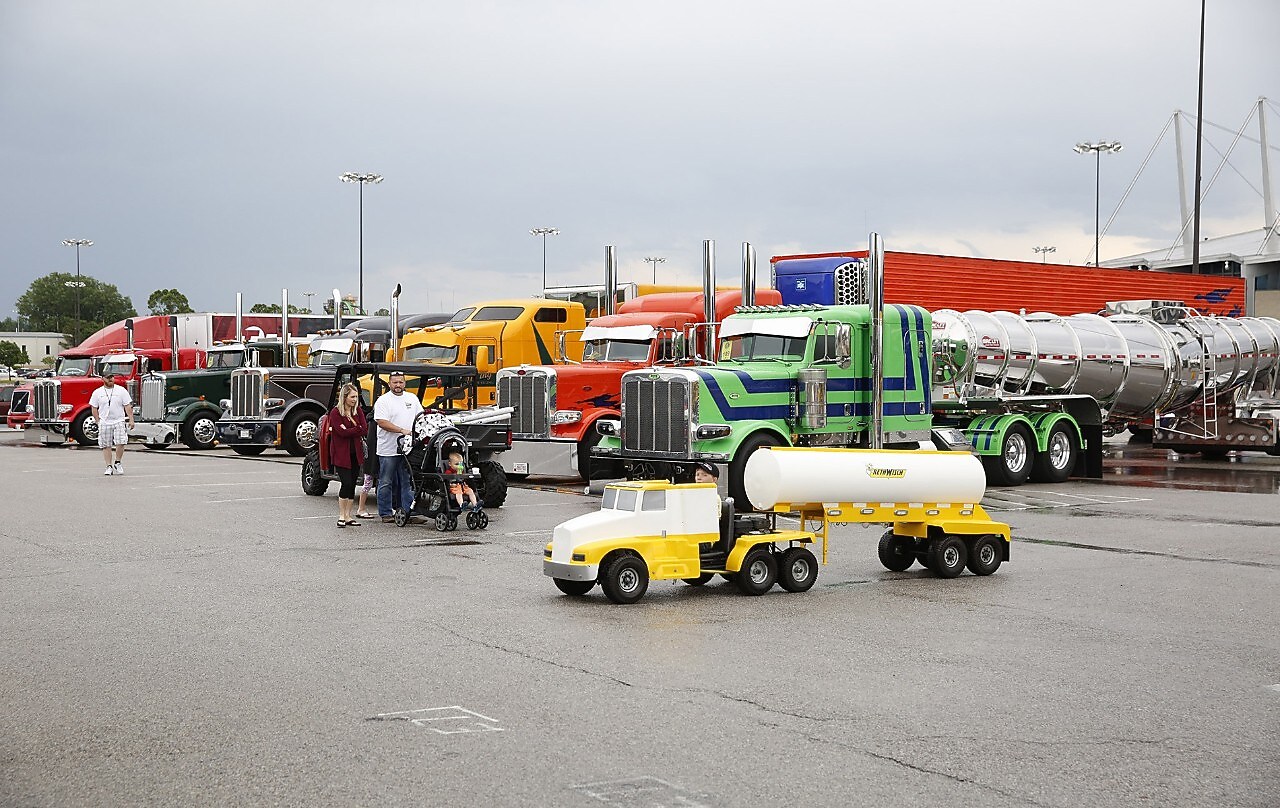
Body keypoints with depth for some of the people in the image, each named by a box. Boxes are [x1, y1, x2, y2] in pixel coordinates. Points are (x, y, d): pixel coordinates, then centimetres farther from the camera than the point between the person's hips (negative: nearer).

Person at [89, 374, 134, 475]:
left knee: (120, 443, -12)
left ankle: (118, 463, 8)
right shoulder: (97, 393, 6)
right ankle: (109, 467, 10)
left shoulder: (121, 390, 4)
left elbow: (128, 406, 3)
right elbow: (94, 408, 9)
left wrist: (131, 420, -3)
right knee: (106, 446, 2)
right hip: (104, 423, 1)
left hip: (119, 421, -1)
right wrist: (98, 422, 2)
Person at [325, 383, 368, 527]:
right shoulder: (335, 413, -8)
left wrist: (348, 431, -14)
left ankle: (348, 516, 13)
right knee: (347, 484, -13)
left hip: (355, 454, 5)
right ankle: (341, 516, -2)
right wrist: (357, 430, -8)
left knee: (352, 485, 6)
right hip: (341, 454, -5)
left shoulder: (358, 411, 8)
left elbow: (365, 430, -3)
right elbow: (342, 432, -18)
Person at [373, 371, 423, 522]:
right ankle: (385, 513, 10)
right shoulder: (383, 401, -5)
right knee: (386, 483, 3)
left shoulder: (412, 399, 13)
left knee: (407, 482, 7)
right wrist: (402, 430, -21)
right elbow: (382, 422, -14)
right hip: (388, 449, -4)